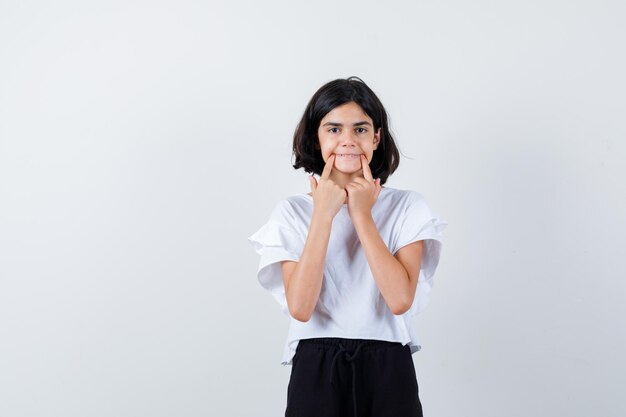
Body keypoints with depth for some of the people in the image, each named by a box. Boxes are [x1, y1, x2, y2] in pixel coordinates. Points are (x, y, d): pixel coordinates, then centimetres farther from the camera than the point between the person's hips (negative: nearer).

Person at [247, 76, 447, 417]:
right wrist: (323, 215, -13)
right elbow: (300, 308, -13)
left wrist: (362, 215, -12)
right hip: (316, 370, 0)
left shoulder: (406, 206, 0)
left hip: (388, 369, 0)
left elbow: (400, 300, -14)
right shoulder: (292, 212, 0)